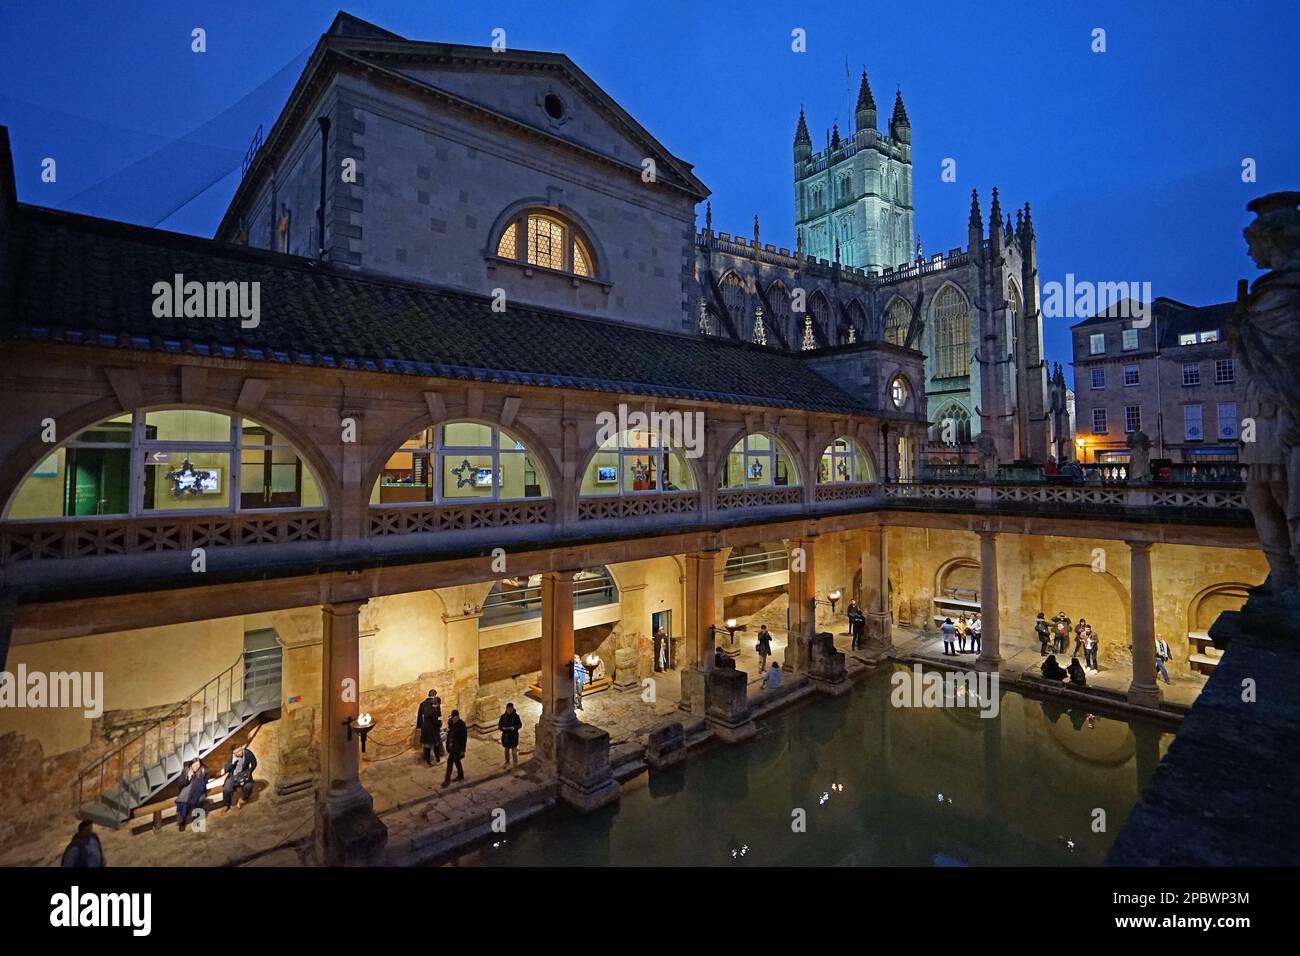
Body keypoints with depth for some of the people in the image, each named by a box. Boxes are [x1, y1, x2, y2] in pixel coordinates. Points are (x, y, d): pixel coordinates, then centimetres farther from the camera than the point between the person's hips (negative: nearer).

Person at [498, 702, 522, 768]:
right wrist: (503, 728, -21)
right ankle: (507, 762, 38)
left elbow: (520, 724, -6)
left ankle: (516, 763, 11)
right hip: (505, 735, 3)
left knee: (514, 750, -5)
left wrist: (514, 727, -24)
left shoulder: (516, 716, -11)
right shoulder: (503, 716, -5)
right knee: (507, 749, 18)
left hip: (514, 735, -3)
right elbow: (499, 725, 1)